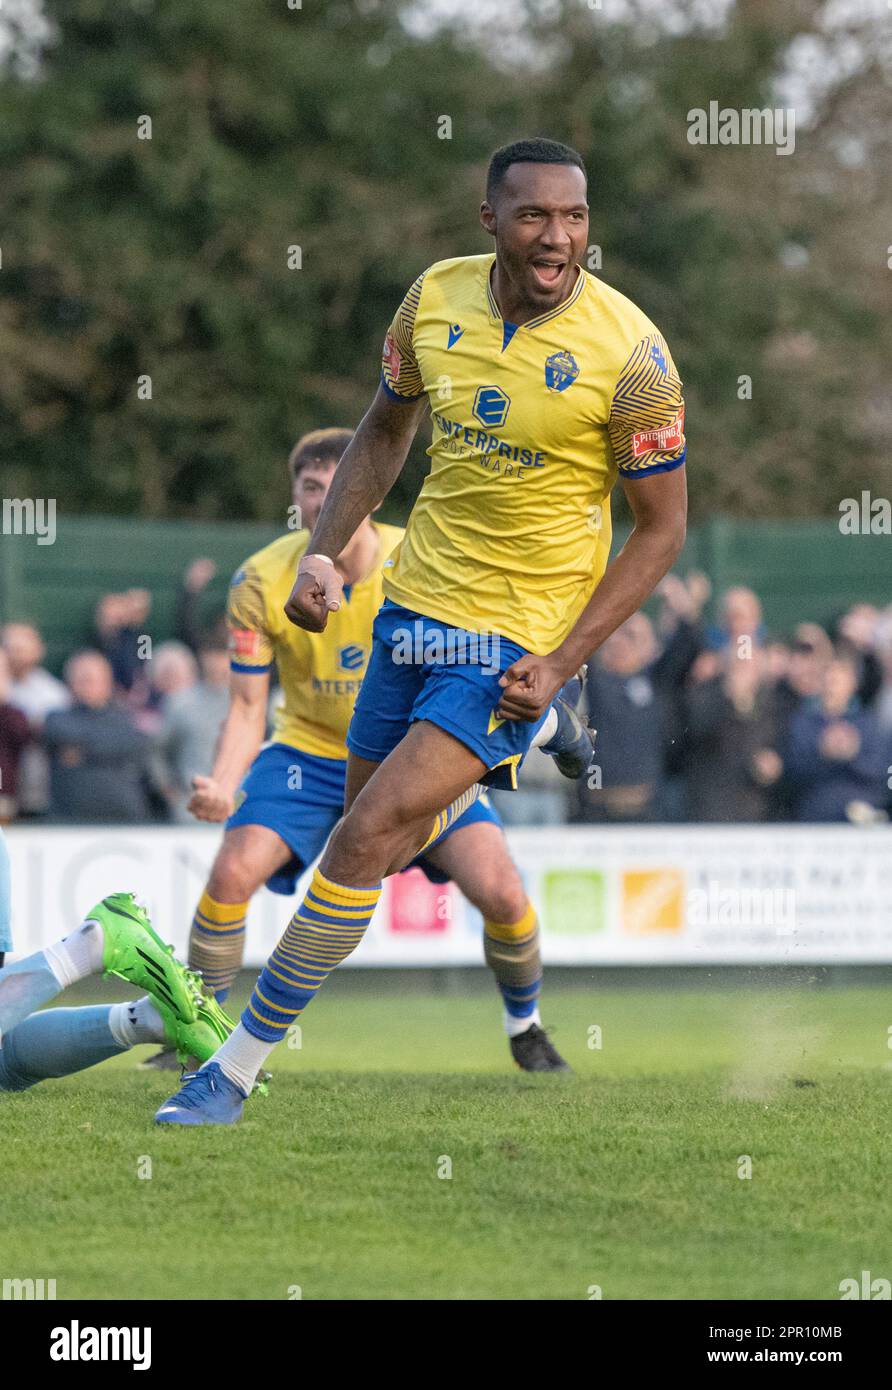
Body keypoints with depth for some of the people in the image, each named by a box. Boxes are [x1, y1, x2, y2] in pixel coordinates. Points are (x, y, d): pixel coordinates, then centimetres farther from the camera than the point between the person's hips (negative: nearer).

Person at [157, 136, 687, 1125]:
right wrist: (324, 553, 2)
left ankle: (241, 1064, -7)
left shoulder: (628, 352, -17)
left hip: (523, 631, -6)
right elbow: (384, 430, 14)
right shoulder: (435, 299, -4)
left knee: (370, 836, -15)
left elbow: (662, 529, -9)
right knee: (373, 842, 14)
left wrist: (561, 664, -16)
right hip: (416, 599, 6)